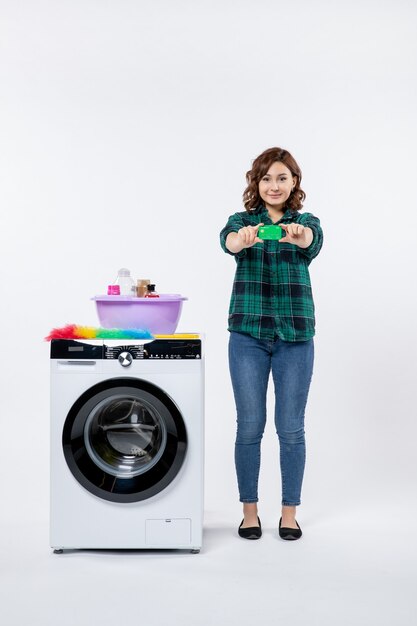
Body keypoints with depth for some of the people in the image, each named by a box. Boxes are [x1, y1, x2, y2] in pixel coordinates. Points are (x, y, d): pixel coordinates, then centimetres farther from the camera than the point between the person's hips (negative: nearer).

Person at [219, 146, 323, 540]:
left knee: (291, 427, 5)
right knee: (250, 425, 5)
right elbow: (228, 240, -22)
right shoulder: (242, 220, 3)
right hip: (248, 334, 0)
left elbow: (314, 239, -21)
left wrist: (297, 234, -46)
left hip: (295, 335, 0)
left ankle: (289, 512, 20)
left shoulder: (306, 221, 4)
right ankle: (250, 511, 19)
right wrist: (244, 238, -47)